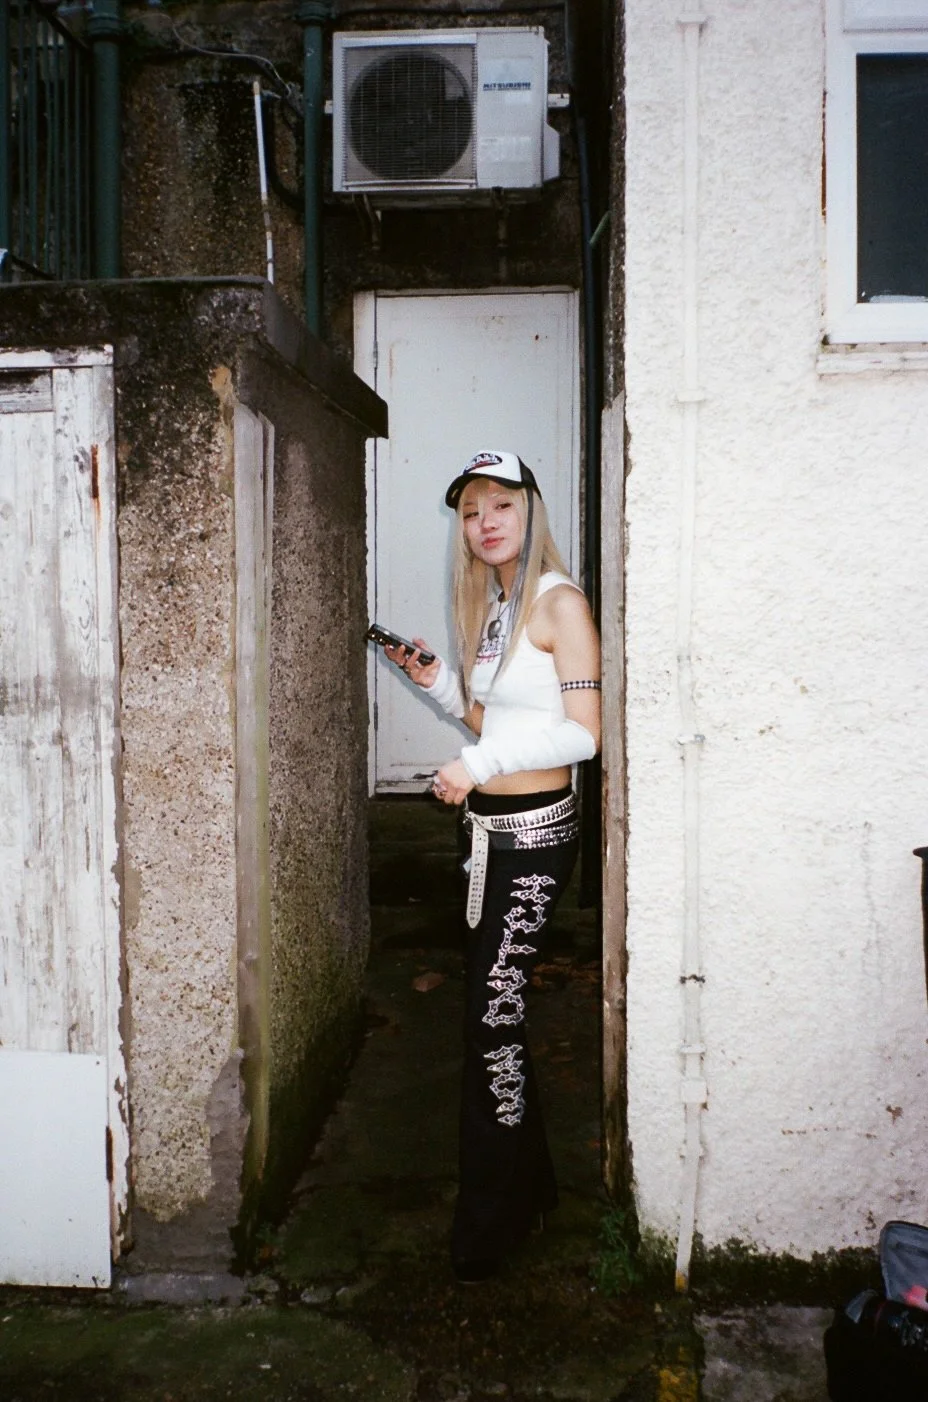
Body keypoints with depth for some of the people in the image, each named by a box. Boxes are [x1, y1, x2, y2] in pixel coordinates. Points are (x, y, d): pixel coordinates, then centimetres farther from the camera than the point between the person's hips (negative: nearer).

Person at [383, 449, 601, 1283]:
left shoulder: (559, 602, -10)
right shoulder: (489, 605, 14)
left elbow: (583, 732, -16)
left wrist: (477, 764, -20)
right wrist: (434, 679, 4)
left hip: (534, 835, -8)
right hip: (490, 830, 8)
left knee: (491, 1020, -5)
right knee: (496, 1011, 14)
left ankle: (491, 1225, 11)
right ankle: (530, 1186, 32)